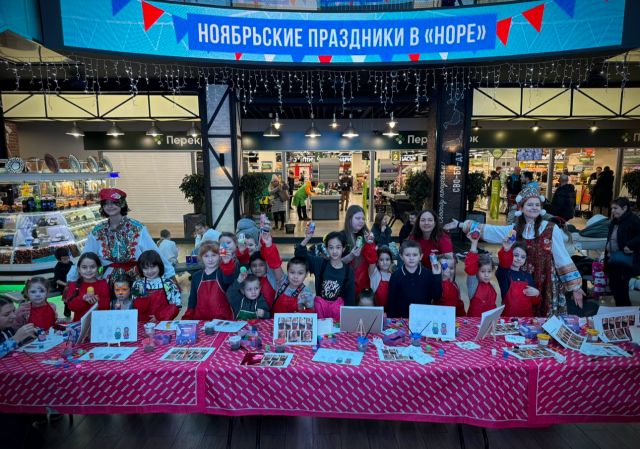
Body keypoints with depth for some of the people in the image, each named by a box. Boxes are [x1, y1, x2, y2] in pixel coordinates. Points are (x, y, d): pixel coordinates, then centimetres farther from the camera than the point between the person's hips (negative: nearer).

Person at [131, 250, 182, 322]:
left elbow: (175, 305, -1)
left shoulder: (167, 283, 1)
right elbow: (135, 308, 6)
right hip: (143, 324, 3)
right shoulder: (137, 285, 8)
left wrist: (160, 317, -8)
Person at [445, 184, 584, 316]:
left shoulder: (551, 229, -7)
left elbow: (563, 259, -5)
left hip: (546, 286, -3)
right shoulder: (514, 229, 2)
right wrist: (460, 225, 1)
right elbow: (487, 230, 5)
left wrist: (575, 287, -3)